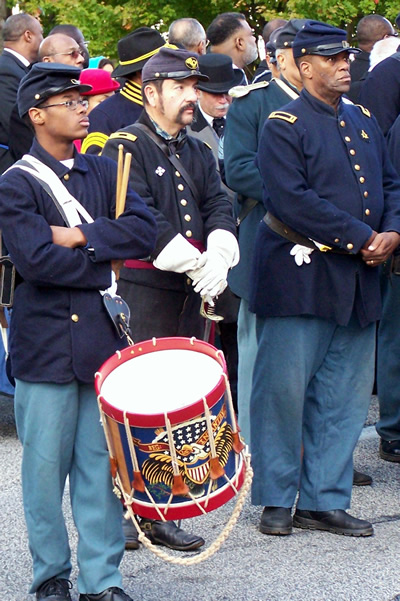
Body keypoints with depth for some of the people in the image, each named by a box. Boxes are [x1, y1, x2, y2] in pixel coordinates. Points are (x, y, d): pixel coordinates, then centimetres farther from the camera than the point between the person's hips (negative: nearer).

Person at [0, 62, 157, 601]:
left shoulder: (103, 172, 12)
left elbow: (143, 229, -1)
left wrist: (82, 237, -12)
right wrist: (105, 266, -6)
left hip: (102, 336, 4)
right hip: (46, 344, -4)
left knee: (102, 461, 6)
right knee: (46, 465, 3)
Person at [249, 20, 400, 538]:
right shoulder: (284, 126, -7)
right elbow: (294, 200, -17)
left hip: (357, 280, 7)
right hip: (300, 276, -7)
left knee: (345, 396, 8)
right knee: (285, 388, -1)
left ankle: (324, 500, 16)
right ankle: (276, 499, 11)